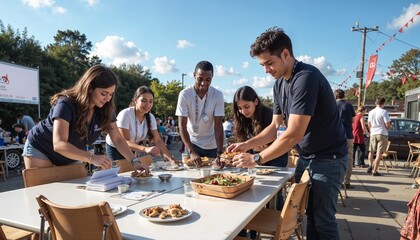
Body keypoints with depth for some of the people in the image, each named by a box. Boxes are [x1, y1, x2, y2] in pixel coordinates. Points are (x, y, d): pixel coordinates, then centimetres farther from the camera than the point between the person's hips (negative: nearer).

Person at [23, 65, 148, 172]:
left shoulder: (104, 110, -15)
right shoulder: (66, 105, -31)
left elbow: (118, 139, -12)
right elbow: (59, 144, -41)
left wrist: (134, 161, -27)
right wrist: (91, 158, -56)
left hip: (70, 156, 5)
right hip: (40, 150, -5)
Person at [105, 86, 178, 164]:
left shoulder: (151, 118, -13)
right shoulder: (125, 114, -29)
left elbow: (158, 140, -13)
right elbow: (125, 142, -33)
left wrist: (171, 158, -26)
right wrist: (145, 149, -50)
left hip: (130, 150, 5)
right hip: (114, 148, -5)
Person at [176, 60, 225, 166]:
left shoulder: (218, 95, -15)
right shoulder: (184, 94, -17)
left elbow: (218, 125, -15)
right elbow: (182, 126, -19)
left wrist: (220, 153, -25)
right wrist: (192, 152, -29)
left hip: (212, 145, 1)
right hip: (192, 143, -1)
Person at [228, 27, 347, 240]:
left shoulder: (306, 78, -25)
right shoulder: (279, 83, 4)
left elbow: (294, 134, -29)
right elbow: (275, 127, 7)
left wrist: (257, 159, -23)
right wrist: (247, 144, -5)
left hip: (328, 157, -8)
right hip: (306, 157, 8)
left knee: (323, 220, 1)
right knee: (308, 214, 14)